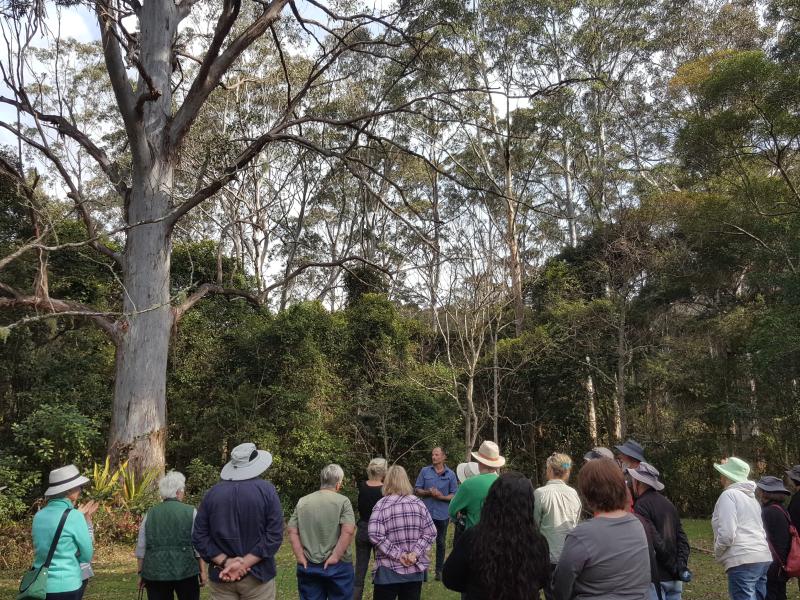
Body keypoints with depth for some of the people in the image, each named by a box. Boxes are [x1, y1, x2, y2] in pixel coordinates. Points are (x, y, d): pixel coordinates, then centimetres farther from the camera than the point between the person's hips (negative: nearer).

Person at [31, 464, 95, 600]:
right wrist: (87, 521, 3)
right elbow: (87, 556, -6)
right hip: (65, 588, -6)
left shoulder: (39, 516, 3)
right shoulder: (74, 516, -14)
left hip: (39, 587, 6)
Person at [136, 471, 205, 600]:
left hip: (155, 572, 2)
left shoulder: (150, 514, 5)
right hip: (185, 571, -2)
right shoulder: (190, 512, -3)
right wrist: (202, 570, 3)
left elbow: (141, 548, 7)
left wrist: (141, 573, 15)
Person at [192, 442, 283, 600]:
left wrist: (225, 562, -9)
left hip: (221, 576, 2)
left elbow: (199, 536, -4)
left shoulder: (212, 492, -1)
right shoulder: (267, 490, -8)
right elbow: (274, 535, -15)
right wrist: (244, 563, -15)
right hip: (258, 575, -2)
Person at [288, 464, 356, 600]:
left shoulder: (302, 502, 3)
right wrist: (335, 556, -15)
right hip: (337, 566, -3)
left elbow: (292, 531, -1)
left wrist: (300, 557, -1)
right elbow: (348, 530, -19)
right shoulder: (342, 501, -9)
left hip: (308, 566, 3)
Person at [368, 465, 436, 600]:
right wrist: (415, 553, -7)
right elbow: (430, 533, 0)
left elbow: (375, 535, -18)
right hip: (415, 569, 3)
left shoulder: (381, 505, -7)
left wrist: (397, 554, -14)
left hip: (389, 570, -3)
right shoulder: (418, 503, 4)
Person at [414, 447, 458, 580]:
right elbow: (417, 490, 3)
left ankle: (439, 570, 23)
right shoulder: (425, 471, 2)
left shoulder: (450, 474, 1)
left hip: (442, 514, 0)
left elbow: (454, 495, -1)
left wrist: (441, 496, -17)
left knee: (441, 543, 12)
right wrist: (428, 492, -16)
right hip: (426, 512, 0)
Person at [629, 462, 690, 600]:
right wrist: (682, 565, 0)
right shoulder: (668, 503, 12)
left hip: (655, 578, -8)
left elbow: (655, 542, -18)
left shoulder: (641, 506, -12)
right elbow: (682, 538, 7)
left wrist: (675, 567, -9)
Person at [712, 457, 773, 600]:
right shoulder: (751, 496, 20)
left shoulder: (729, 495, -7)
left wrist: (717, 553, 1)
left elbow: (726, 534, -15)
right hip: (764, 558, 9)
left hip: (743, 561, -9)